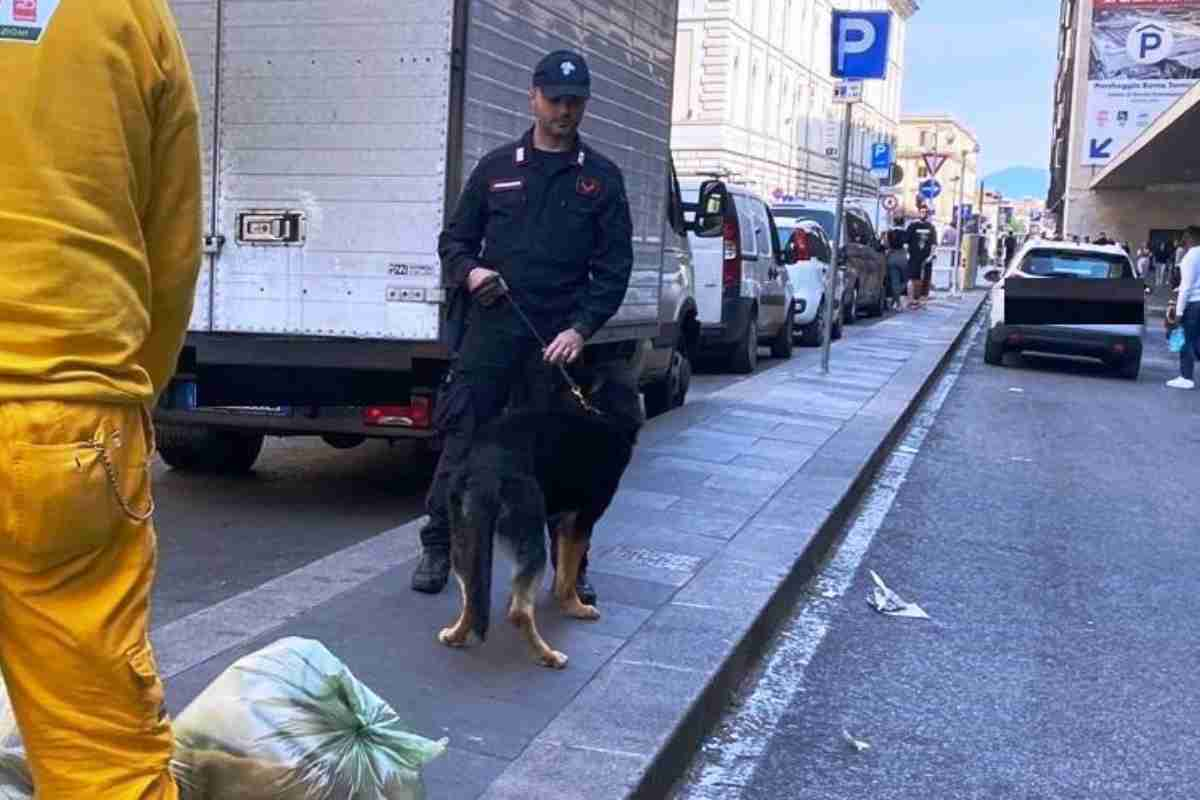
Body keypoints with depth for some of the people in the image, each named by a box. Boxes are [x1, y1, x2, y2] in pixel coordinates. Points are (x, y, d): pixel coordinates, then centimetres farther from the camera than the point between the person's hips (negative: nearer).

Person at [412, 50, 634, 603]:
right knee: (463, 443, 3)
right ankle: (437, 548, 18)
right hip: (490, 330, 1)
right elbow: (454, 239, 15)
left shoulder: (601, 178, 7)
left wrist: (581, 328, -11)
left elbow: (613, 266, 2)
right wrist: (469, 272, -8)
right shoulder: (497, 167, 10)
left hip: (561, 339, 0)